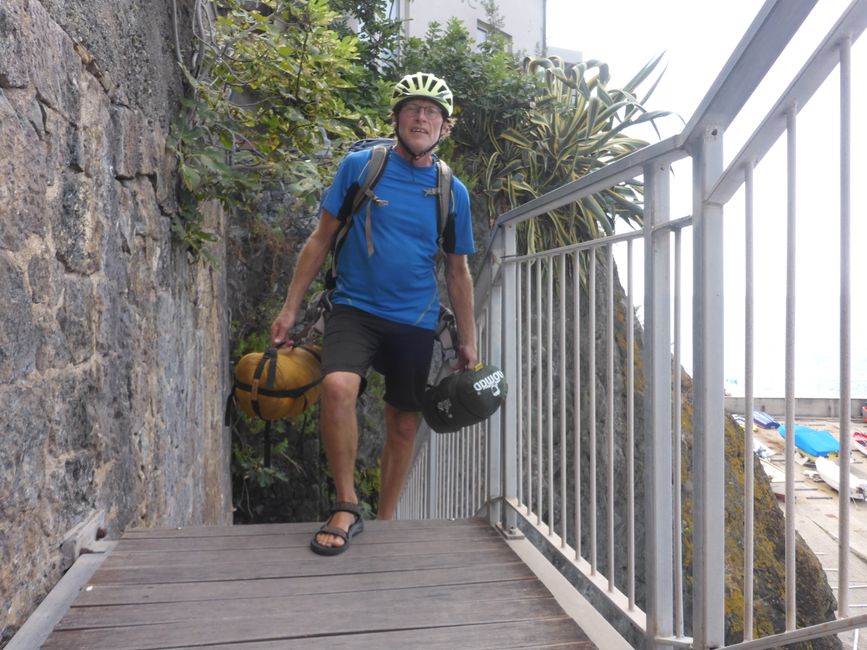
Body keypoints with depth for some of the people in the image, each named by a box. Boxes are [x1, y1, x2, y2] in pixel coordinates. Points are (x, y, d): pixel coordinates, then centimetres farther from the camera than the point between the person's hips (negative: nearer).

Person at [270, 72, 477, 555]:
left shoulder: (453, 192, 5)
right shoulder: (360, 166, 0)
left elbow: (458, 271, 12)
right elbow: (322, 239, 3)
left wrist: (468, 341, 10)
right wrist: (290, 308, -1)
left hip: (415, 321, 3)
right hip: (355, 308, -2)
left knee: (404, 424, 7)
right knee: (338, 386, -28)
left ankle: (385, 521, 26)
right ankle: (347, 508, -13)